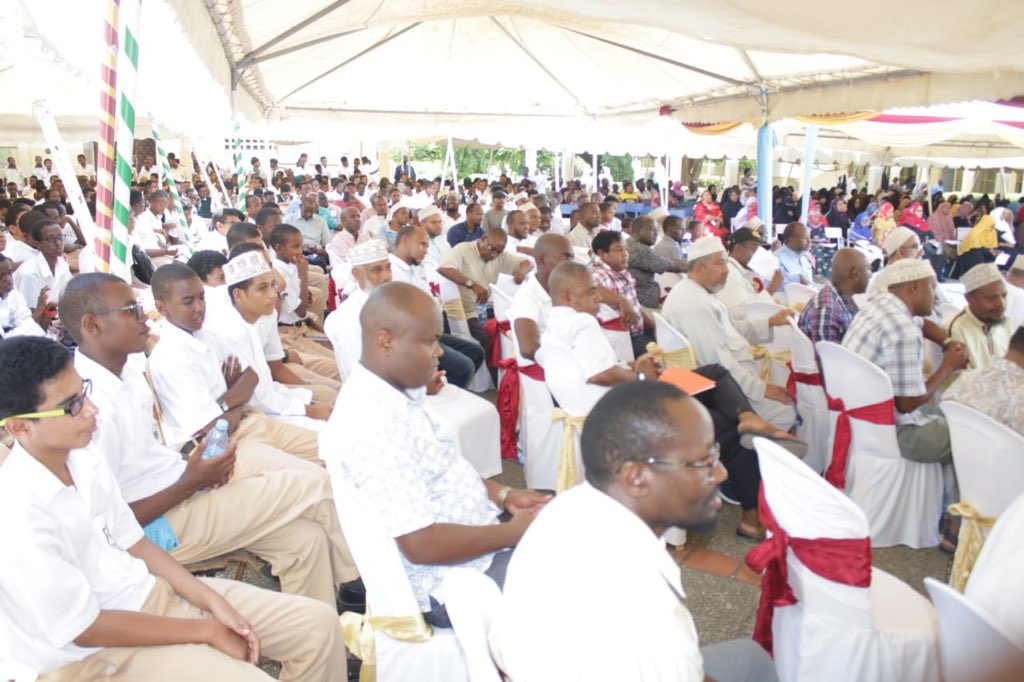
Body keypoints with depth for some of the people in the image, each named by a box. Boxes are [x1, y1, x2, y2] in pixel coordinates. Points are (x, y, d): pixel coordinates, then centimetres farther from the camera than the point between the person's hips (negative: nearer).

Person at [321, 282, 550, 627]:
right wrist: (514, 532, -18)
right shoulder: (372, 424, -29)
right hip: (448, 585, -9)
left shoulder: (398, 393, 1)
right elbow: (423, 545, -28)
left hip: (470, 541, 10)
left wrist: (503, 495, 4)